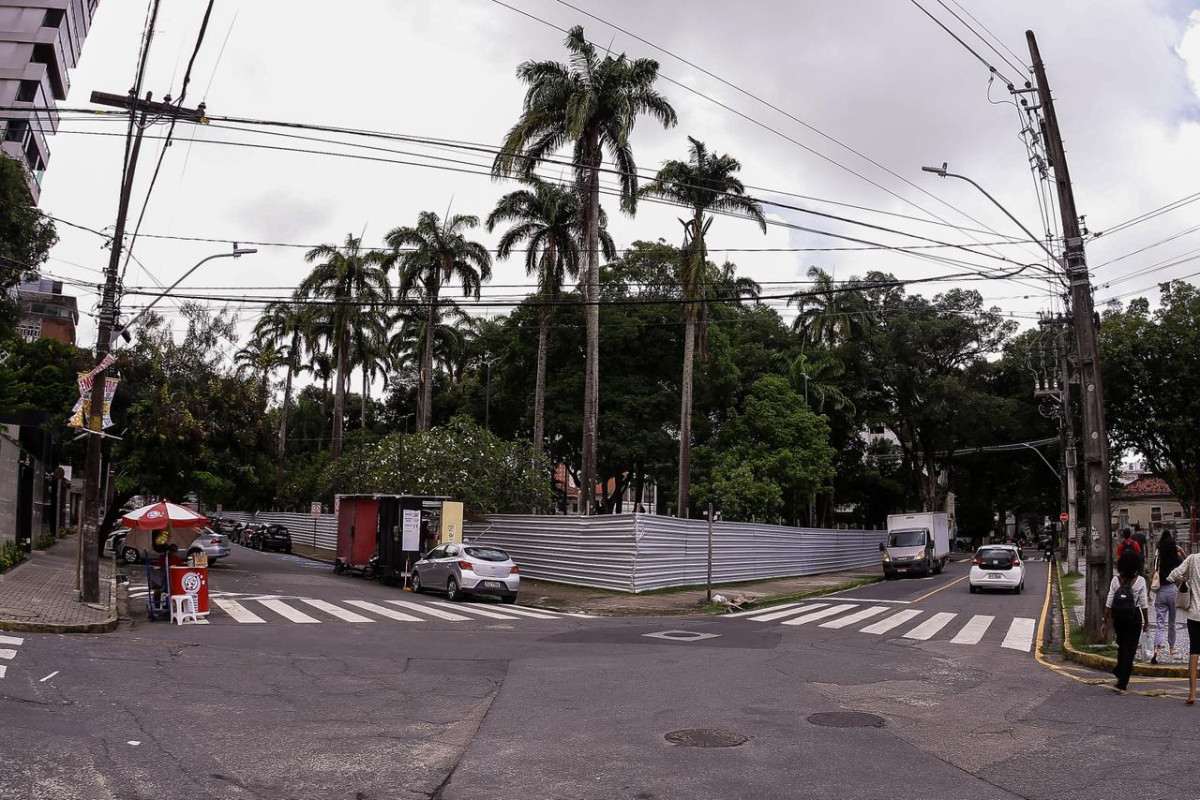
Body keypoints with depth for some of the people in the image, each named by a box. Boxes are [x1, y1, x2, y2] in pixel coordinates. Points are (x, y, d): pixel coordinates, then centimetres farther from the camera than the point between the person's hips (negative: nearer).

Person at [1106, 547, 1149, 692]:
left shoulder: (1116, 580, -6)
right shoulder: (1140, 581, -11)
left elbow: (1109, 603, -6)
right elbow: (1144, 604, -6)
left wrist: (1106, 619, 1)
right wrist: (1145, 620, 6)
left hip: (1118, 616, 2)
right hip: (1134, 616, -2)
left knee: (1121, 645, 24)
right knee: (1130, 649, 4)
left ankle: (1120, 673, 35)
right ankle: (1123, 682, 2)